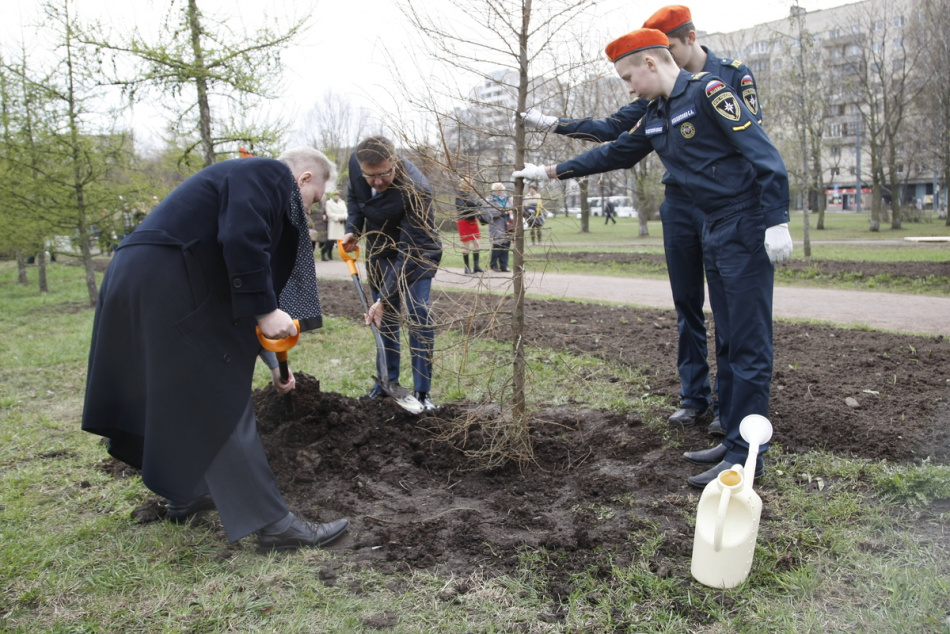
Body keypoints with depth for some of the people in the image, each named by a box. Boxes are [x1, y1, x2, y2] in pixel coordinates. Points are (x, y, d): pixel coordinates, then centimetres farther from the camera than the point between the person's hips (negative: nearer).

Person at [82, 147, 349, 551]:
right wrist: (265, 310, -17)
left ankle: (185, 497, 36)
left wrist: (272, 359, 32)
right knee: (220, 405, -8)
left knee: (183, 396, 21)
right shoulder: (269, 174, -1)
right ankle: (272, 525, -3)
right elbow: (241, 241, -22)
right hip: (166, 281, -10)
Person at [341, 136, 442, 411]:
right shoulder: (355, 164, -19)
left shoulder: (416, 190, -38)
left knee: (419, 315, -12)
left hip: (418, 254, -5)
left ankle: (422, 391, -2)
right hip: (380, 252, 5)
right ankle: (387, 382, 21)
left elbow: (410, 252, -36)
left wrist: (384, 298, -36)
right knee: (385, 317, 8)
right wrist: (352, 230, -10)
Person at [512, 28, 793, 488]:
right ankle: (731, 439, 20)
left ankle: (743, 455, 0)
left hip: (747, 230, -9)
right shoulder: (655, 117, 15)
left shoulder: (707, 92, -11)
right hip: (714, 232, 9)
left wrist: (776, 221, -21)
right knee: (729, 342, 11)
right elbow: (615, 153, 26)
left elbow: (763, 154, -16)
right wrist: (551, 172, 27)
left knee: (749, 344, -5)